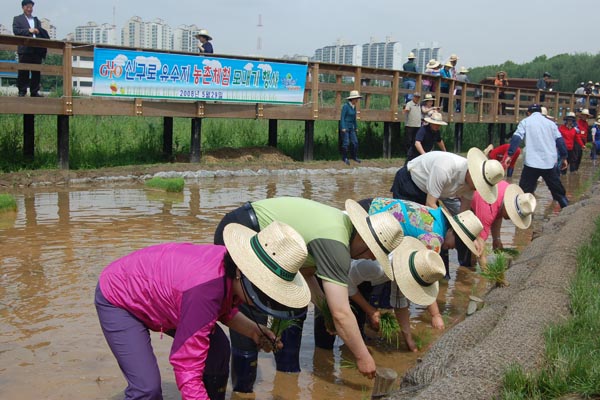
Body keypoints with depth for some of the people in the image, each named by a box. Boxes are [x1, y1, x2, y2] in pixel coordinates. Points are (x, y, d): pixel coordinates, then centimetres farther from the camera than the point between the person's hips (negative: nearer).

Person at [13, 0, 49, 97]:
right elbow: (16, 31, -3)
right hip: (25, 49, -3)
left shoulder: (37, 20, 23)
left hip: (37, 49, 3)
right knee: (23, 72, -4)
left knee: (37, 72, 1)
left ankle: (35, 91, 5)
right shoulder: (17, 19, 12)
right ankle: (22, 91, -1)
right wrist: (28, 31, -13)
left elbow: (42, 34, 16)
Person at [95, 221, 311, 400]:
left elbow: (224, 308, 4)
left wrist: (252, 330, -12)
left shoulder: (231, 264, -18)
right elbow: (187, 369, -39)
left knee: (218, 350, 3)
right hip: (117, 297, -8)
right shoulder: (205, 289, -42)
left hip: (155, 288, 8)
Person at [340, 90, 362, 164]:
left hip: (351, 127, 7)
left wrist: (356, 127, 17)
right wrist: (343, 128, -21)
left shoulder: (354, 106, 7)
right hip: (345, 126, -7)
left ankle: (354, 156, 19)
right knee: (346, 143, -6)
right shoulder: (346, 106, -16)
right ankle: (344, 158, 6)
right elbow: (342, 117, -17)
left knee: (355, 142, 4)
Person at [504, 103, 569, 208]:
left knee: (524, 191, -1)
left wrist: (510, 155, -9)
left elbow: (516, 138, -7)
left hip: (532, 162, -3)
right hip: (549, 163, 3)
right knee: (558, 189, 16)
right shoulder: (550, 123, 14)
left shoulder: (525, 121, 5)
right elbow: (560, 140, 9)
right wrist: (564, 157, 14)